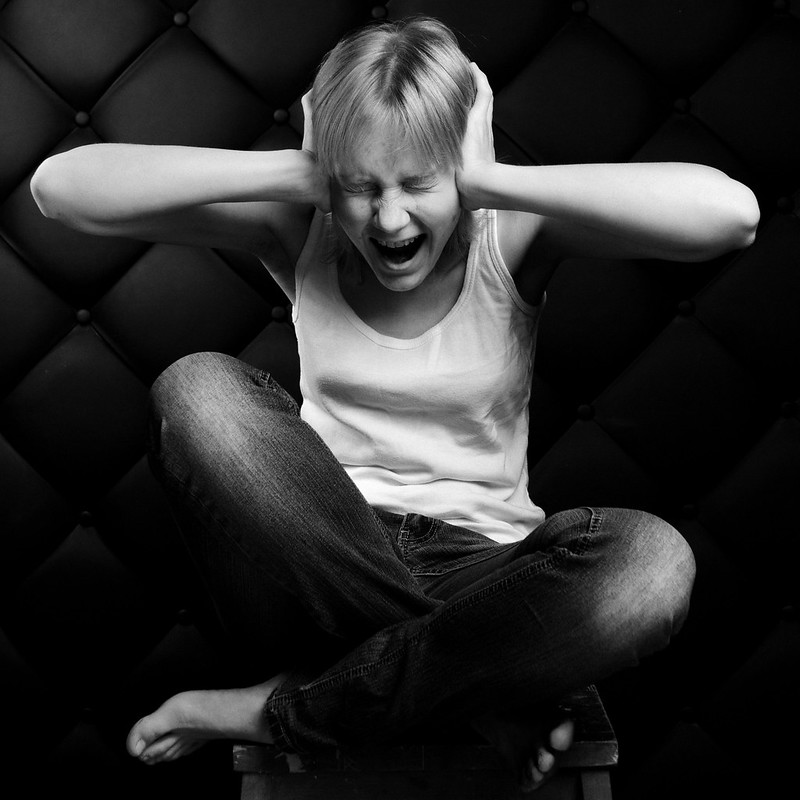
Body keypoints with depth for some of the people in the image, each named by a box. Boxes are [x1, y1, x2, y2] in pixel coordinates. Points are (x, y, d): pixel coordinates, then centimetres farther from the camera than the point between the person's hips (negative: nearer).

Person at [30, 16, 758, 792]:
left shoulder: (511, 237, -7)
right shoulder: (302, 230, -3)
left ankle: (287, 708, -18)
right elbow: (60, 185, -10)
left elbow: (730, 212, -24)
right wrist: (288, 173, -17)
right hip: (320, 562, 1)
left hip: (476, 565, 0)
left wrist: (487, 181, -21)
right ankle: (474, 698, -21)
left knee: (652, 561, -31)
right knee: (195, 388, -25)